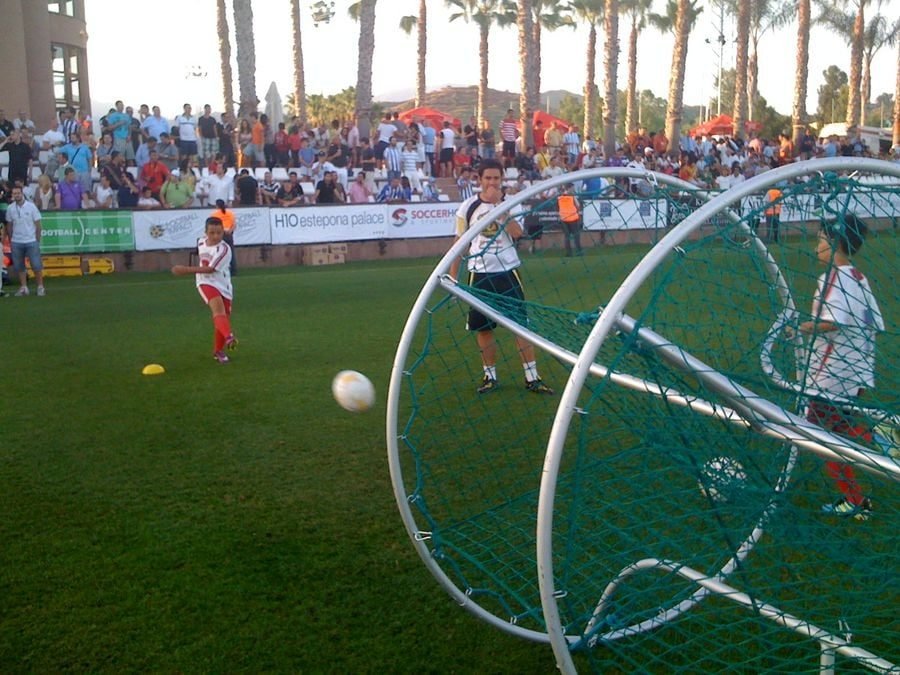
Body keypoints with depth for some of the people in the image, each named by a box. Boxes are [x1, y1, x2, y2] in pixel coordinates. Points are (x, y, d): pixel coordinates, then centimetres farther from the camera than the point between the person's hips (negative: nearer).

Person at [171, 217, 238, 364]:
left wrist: (186, 270, -29)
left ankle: (218, 350, 26)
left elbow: (210, 269, -26)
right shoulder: (201, 242, 1)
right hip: (206, 283, 1)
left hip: (223, 285, -1)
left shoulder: (224, 249, -19)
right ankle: (229, 337, -51)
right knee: (218, 308, -27)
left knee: (224, 318, 4)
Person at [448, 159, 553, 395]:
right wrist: (452, 277, 4)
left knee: (522, 324, -2)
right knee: (483, 328, 5)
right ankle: (490, 376, 19)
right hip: (480, 274, 1)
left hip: (507, 271, -1)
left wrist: (498, 204, -21)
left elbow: (517, 232, -18)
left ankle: (532, 377, 4)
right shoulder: (468, 207, 2)